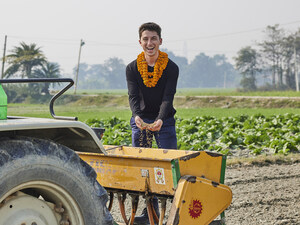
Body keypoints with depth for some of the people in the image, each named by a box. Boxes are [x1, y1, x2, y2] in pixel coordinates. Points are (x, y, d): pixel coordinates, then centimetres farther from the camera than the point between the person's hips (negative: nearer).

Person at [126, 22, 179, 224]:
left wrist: (160, 120, -34)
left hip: (165, 121, -2)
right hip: (141, 121, 2)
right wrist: (137, 116, -32)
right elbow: (134, 96, -12)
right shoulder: (132, 68, -1)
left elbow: (168, 98, -17)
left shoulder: (171, 68, -7)